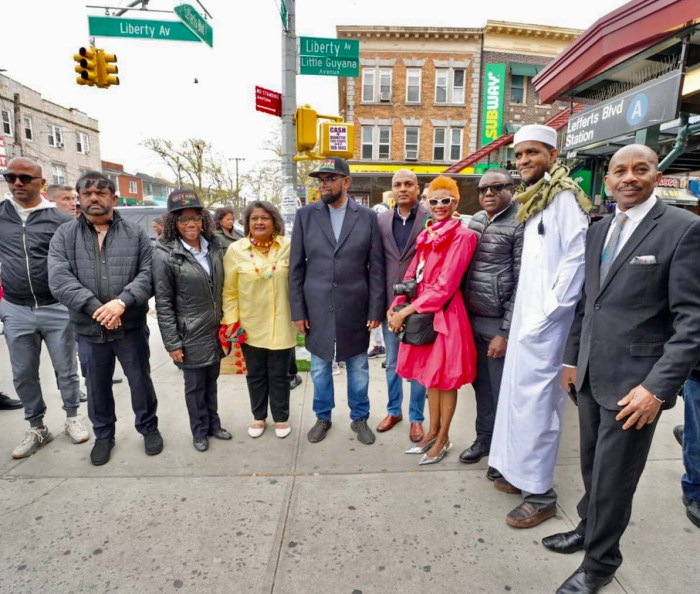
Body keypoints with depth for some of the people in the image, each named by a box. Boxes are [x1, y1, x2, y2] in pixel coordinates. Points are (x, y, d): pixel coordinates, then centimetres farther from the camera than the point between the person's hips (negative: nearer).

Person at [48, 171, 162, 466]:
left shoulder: (135, 234, 1)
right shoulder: (64, 236, 2)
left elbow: (149, 274, -7)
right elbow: (59, 280, -9)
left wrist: (122, 302, -22)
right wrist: (95, 308, -21)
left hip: (131, 327, -1)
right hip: (89, 330, 1)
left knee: (140, 382, 12)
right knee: (97, 387, 17)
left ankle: (148, 427, 34)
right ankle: (103, 435, 38)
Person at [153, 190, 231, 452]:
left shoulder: (214, 247, 3)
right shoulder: (164, 254, -12)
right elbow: (163, 304, -11)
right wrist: (172, 343, -12)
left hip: (216, 332, 4)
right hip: (191, 336, -4)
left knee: (211, 381, 19)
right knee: (195, 386, 12)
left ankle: (213, 424, 37)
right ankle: (200, 432, 32)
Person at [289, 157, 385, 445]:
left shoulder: (367, 217, -1)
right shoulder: (305, 215, 0)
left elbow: (376, 268, 0)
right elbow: (296, 267, 0)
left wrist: (375, 310, -4)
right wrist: (298, 311, -3)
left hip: (355, 309, 0)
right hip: (317, 309, 1)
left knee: (358, 368, 14)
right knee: (320, 369, 15)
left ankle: (360, 418, 35)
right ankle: (323, 417, 37)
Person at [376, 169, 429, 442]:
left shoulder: (432, 219, -6)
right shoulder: (381, 220, 5)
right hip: (390, 302, 3)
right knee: (393, 363, 17)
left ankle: (416, 417, 28)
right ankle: (393, 410, 35)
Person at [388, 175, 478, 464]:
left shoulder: (462, 235, -11)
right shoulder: (427, 235, 12)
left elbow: (445, 286, -17)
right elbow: (412, 276, 11)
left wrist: (406, 311, -17)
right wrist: (395, 306, -3)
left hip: (445, 314, -7)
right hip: (422, 313, 7)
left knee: (445, 378, 7)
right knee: (431, 375, 17)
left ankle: (443, 439, 25)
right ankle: (432, 431, 33)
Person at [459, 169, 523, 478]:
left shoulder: (520, 224, -10)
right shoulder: (474, 221, 11)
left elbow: (522, 283, -13)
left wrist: (506, 332, -14)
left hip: (499, 323, -6)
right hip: (472, 319, 6)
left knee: (502, 390, 8)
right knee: (480, 384, 18)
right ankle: (484, 438, 37)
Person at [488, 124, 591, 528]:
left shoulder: (565, 196, -9)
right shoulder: (535, 200, 18)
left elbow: (577, 258, -17)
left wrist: (548, 312, -18)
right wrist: (527, 314, 11)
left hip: (545, 320, -9)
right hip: (527, 315, 9)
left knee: (536, 399, -4)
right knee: (519, 392, 14)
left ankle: (540, 492, 11)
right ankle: (523, 470, 30)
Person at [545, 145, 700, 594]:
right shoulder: (598, 231, 10)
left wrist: (658, 387, -20)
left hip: (633, 382, -5)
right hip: (590, 375, 6)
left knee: (613, 477, 8)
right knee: (592, 467, 21)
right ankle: (589, 528, 45)